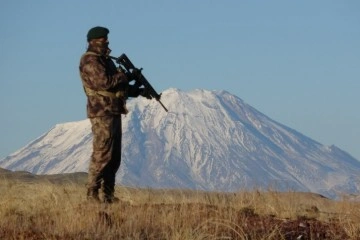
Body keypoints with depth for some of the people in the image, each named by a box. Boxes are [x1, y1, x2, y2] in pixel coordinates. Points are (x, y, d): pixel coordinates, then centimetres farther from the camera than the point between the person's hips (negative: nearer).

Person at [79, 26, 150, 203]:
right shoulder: (90, 61, -11)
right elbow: (105, 82, -23)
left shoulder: (105, 60, 20)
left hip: (113, 113, 10)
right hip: (102, 113, -10)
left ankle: (108, 194, 13)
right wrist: (129, 76, -15)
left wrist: (139, 91, 13)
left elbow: (119, 85, 25)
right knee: (102, 155, -11)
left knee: (114, 157, 10)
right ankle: (92, 192, -7)